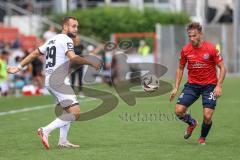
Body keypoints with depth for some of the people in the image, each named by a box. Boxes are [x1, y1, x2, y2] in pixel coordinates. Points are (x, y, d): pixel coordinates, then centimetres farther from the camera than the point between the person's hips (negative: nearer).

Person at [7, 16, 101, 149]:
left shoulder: (52, 40, 20)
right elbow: (72, 58, -24)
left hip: (49, 80, 10)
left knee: (67, 111, 21)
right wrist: (91, 63, -17)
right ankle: (46, 131, -18)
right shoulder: (66, 40, -8)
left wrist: (19, 68, 26)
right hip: (59, 80, -10)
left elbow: (34, 54, 22)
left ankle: (63, 141, 17)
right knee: (75, 113, -14)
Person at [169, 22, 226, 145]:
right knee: (179, 111, -12)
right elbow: (180, 69, 10)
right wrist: (176, 88, 4)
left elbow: (222, 68, -7)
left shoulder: (211, 49, -13)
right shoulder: (185, 50, -3)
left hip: (209, 85, -3)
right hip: (192, 84, 3)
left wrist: (219, 86, -18)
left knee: (207, 116, -14)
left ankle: (202, 138, 18)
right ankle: (192, 123, 22)